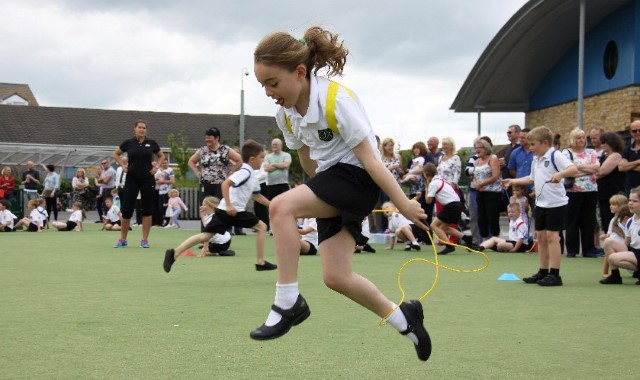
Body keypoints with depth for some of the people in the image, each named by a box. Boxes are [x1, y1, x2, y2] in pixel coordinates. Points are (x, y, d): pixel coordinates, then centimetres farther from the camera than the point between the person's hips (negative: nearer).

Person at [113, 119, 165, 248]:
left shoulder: (151, 143, 1)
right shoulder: (128, 143, 0)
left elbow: (161, 156, 16)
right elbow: (116, 154, 16)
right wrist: (123, 165, 3)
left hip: (147, 179, 1)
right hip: (132, 179, 0)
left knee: (147, 209, 3)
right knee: (126, 208, -1)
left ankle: (145, 240, 10)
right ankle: (123, 239, 11)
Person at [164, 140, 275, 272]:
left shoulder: (252, 176, 20)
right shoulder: (245, 172, -11)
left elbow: (257, 196, 32)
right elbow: (225, 184, -21)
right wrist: (229, 205, -26)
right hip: (232, 210, -9)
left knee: (205, 236, 2)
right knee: (261, 227, 4)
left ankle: (174, 253, -8)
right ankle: (261, 263, 7)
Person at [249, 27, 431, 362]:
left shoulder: (336, 100, -22)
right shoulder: (285, 113, -1)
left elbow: (369, 158, -21)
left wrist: (403, 205, -16)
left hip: (359, 178, -8)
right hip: (330, 182, 8)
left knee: (281, 206, -28)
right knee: (336, 277, 1)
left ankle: (288, 303, -21)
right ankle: (403, 318, 20)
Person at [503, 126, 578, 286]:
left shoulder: (555, 156, -14)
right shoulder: (536, 160, 12)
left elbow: (573, 168, -26)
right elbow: (532, 178, 27)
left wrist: (560, 174, -43)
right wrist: (513, 181, 25)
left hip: (556, 203, -9)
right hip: (541, 203, 9)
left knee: (552, 236, -9)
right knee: (541, 237, 11)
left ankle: (554, 274, -6)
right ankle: (543, 272, 20)